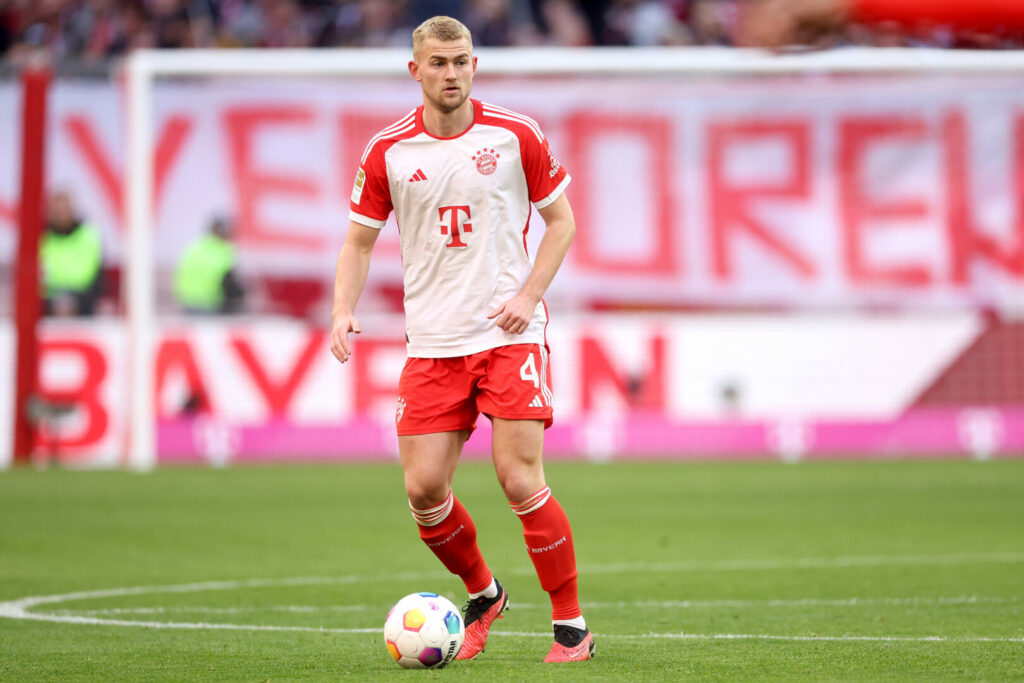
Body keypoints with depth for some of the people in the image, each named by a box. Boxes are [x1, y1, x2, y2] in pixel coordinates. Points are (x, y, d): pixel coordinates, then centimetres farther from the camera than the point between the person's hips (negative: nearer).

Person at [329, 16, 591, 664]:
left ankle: (572, 625, 1)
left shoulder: (516, 136, -2)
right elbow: (360, 240, 9)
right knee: (424, 490, -3)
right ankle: (483, 595, 25)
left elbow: (561, 220, 6)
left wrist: (530, 294, -8)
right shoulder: (388, 150, 2)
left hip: (509, 335, -3)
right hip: (431, 342, 3)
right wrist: (344, 311, -7)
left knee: (520, 481, -12)